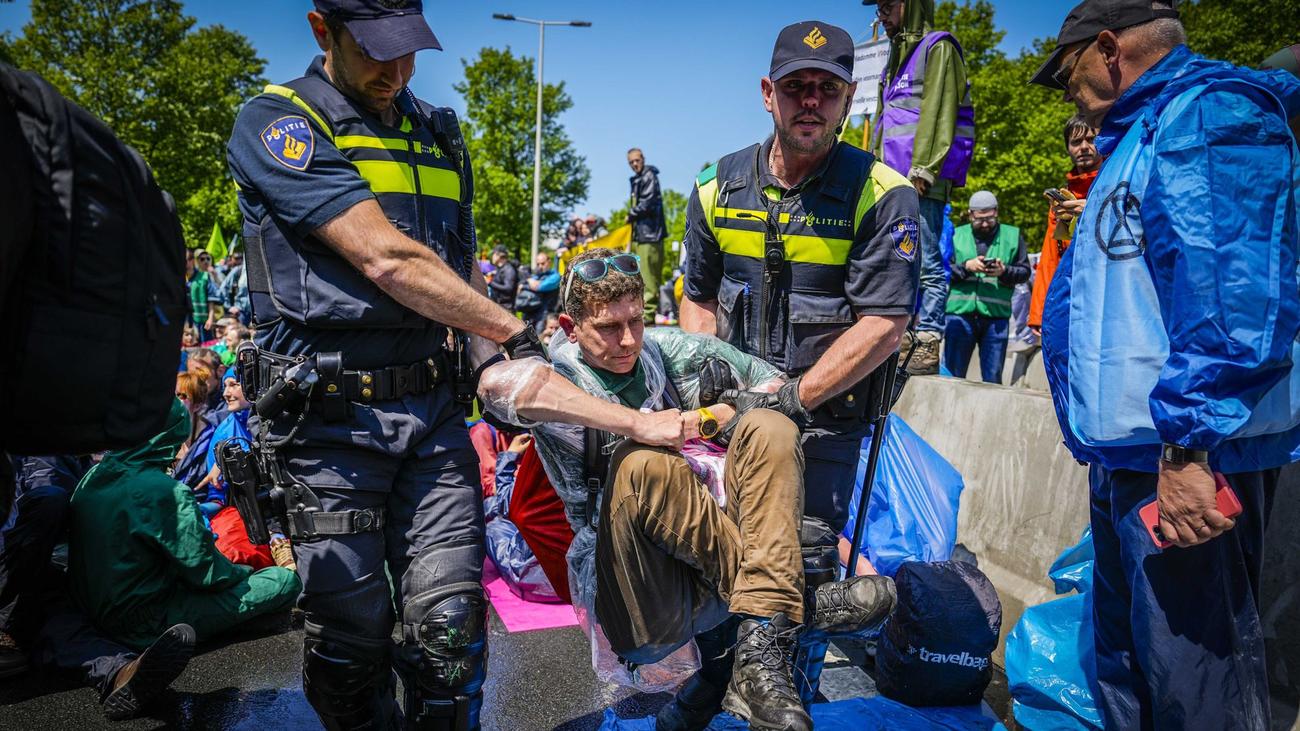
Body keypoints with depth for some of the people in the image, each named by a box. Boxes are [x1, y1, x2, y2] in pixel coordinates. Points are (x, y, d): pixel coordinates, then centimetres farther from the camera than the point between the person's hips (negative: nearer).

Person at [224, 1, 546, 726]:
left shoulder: (440, 134, 16)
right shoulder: (277, 122, -4)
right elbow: (384, 259, -16)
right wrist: (514, 329, -12)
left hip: (431, 407, 4)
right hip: (329, 413, -4)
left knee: (452, 624, 2)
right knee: (353, 636, 6)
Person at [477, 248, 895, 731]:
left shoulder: (667, 350, 9)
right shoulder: (561, 378, -6)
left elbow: (773, 384, 12)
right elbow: (499, 382, -33)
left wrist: (708, 418, -5)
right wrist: (639, 424, -32)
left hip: (713, 558, 5)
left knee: (769, 428, -15)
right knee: (643, 463, -31)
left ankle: (759, 652, -28)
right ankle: (795, 605, -17)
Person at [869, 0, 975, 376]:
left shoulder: (937, 48, 1)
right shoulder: (898, 55, 26)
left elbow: (939, 113, -10)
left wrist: (923, 170, -18)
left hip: (922, 182, -8)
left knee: (927, 264, -9)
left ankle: (927, 345, -8)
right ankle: (902, 339, 12)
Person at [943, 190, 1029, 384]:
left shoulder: (1012, 236, 13)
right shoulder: (957, 235, 12)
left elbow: (1024, 271, 8)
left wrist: (1004, 271, -10)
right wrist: (966, 266, -11)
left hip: (996, 317, 0)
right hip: (960, 312, 0)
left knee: (993, 378, 4)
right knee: (952, 374, 2)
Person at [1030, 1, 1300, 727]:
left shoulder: (1209, 113, -11)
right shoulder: (1149, 131, 21)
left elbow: (1233, 292, -25)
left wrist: (1189, 443, -27)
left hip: (1182, 460, -11)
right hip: (1131, 451, 11)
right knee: (1126, 657, 20)